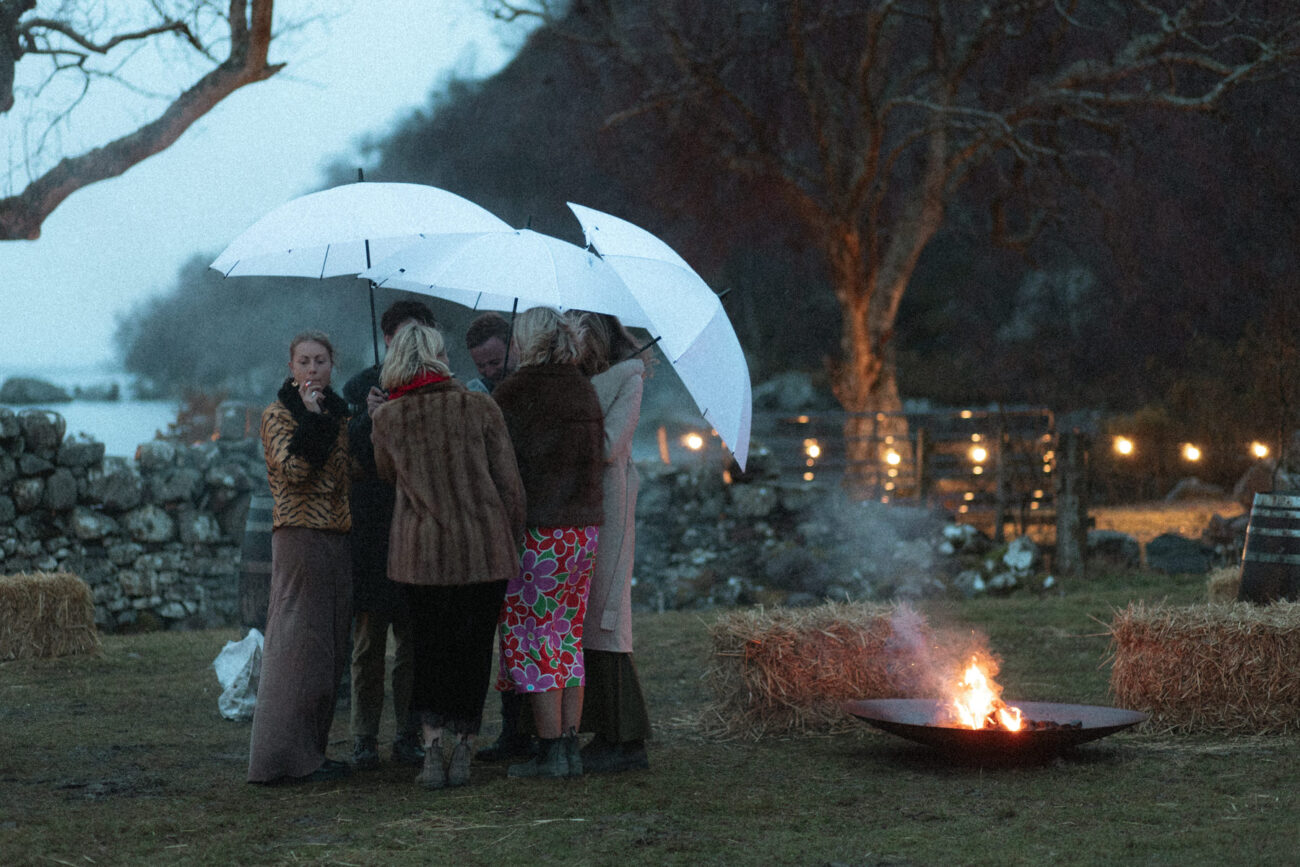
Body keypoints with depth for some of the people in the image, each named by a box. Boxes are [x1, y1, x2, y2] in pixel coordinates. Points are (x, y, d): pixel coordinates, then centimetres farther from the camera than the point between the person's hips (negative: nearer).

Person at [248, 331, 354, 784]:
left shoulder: (337, 414, 18)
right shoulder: (278, 415, -2)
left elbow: (345, 477, 11)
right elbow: (293, 469, -17)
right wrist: (310, 418, -17)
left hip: (336, 535, 8)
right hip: (299, 531, -8)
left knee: (328, 646, 8)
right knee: (300, 639, -10)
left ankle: (310, 749, 13)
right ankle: (288, 754, -9)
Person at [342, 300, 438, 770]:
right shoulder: (361, 388, 6)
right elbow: (348, 456, -2)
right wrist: (368, 418, -18)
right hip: (370, 530, -1)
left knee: (414, 638, 2)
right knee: (369, 638, 0)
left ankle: (409, 734, 10)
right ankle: (364, 736, 6)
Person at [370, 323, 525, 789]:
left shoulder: (387, 417, -1)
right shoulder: (479, 408, -4)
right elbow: (509, 482, -1)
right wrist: (514, 540, 10)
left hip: (421, 551, 1)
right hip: (484, 549, -1)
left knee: (429, 649, 11)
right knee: (474, 650, 9)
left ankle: (432, 750, -1)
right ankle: (462, 754, 10)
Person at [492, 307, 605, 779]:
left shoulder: (514, 392, -10)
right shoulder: (583, 390, 11)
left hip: (537, 528, -7)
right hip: (585, 526, 7)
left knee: (534, 638, -1)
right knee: (568, 637, 11)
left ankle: (550, 752, 0)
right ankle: (570, 748, 12)